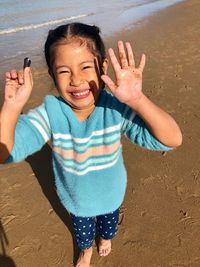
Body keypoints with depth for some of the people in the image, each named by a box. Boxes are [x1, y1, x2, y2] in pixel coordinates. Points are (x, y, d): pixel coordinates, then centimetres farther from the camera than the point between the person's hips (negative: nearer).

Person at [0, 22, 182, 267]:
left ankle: (106, 237, 74)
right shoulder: (49, 113, -30)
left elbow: (172, 140, -40)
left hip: (110, 194, 1)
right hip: (76, 199, 0)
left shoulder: (116, 108, -33)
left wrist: (137, 100, -55)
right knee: (82, 229, 32)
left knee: (109, 220, 35)